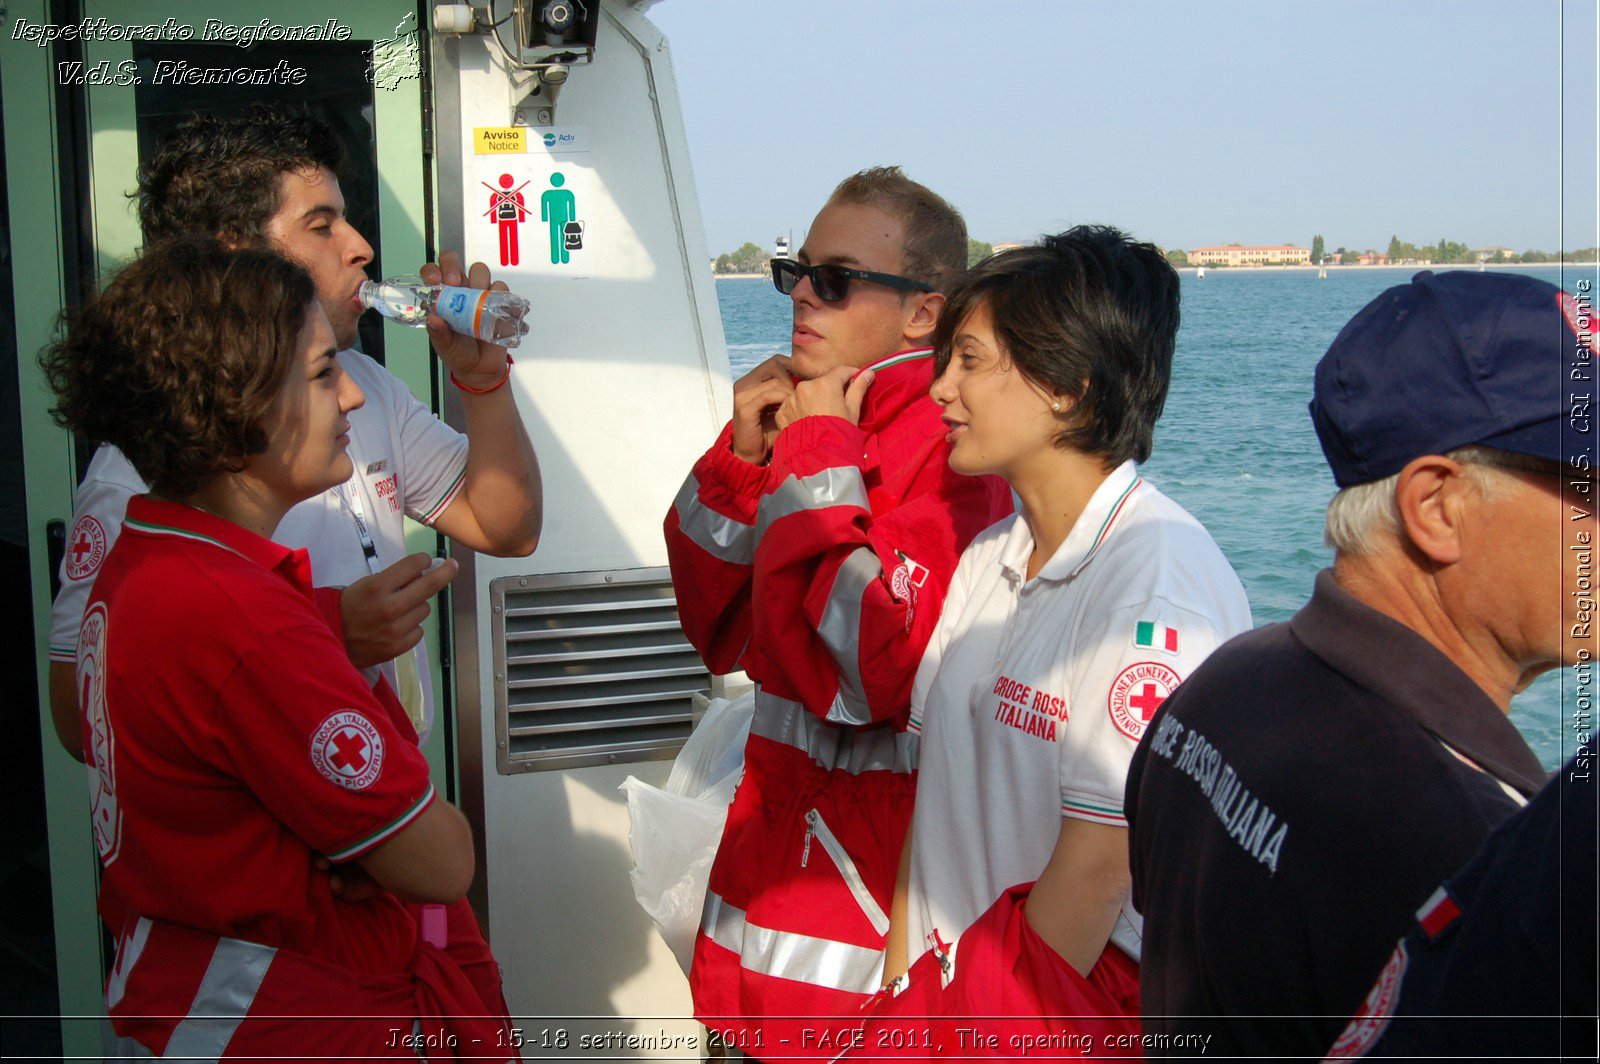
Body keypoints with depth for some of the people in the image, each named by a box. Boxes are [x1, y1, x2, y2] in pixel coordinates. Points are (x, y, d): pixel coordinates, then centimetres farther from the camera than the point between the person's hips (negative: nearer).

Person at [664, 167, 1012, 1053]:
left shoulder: (946, 452, -18)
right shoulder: (808, 422, 5)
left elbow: (860, 677, -27)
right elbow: (722, 636, 9)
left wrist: (820, 468, -20)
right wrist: (743, 459, -2)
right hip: (777, 810, 7)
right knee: (755, 1032, 19)